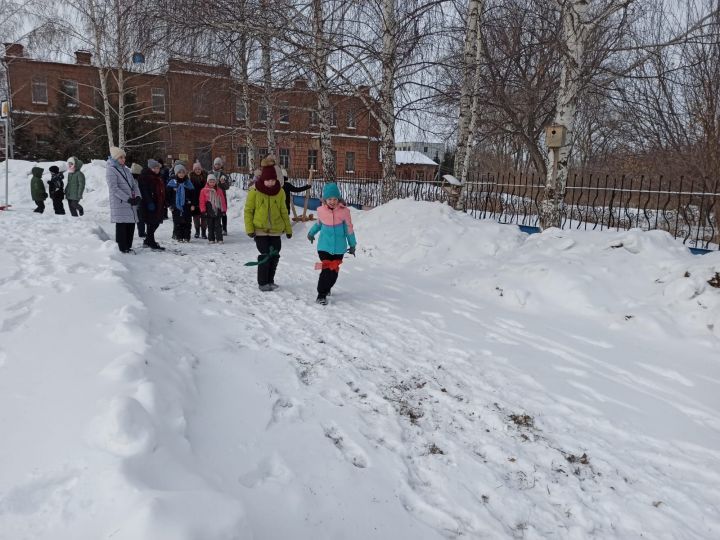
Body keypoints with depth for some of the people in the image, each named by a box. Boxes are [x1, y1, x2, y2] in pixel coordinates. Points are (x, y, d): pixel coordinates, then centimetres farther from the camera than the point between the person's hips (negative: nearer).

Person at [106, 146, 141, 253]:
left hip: (131, 203, 7)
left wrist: (138, 196, -4)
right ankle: (122, 248, 3)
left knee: (131, 225, 8)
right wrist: (128, 199, -17)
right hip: (119, 203, -7)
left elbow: (134, 184, 15)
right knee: (121, 226, -3)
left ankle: (128, 247, 18)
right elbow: (114, 188, -13)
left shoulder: (126, 170, 18)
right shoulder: (111, 170, -5)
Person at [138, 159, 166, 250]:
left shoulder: (158, 177, 18)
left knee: (156, 223, 14)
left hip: (159, 204, 9)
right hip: (150, 205, -9)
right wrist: (149, 202, -25)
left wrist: (164, 204, 20)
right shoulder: (145, 176, -10)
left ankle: (147, 241, 27)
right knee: (151, 224, -6)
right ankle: (152, 244, -2)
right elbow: (144, 191, -18)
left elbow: (162, 190, 23)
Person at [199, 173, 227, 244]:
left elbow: (223, 201, 8)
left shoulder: (219, 190, 6)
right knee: (210, 226, 7)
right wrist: (203, 211, -7)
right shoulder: (204, 190, 0)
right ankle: (211, 239, 14)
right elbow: (202, 202, -2)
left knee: (218, 226, 2)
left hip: (218, 211, 1)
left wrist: (224, 210, 4)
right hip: (209, 212, -1)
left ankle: (219, 239, 5)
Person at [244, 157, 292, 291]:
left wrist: (288, 228, 12)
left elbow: (283, 212, 11)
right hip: (260, 229, -4)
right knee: (265, 255, -8)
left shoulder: (279, 192, 3)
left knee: (274, 255, 6)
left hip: (275, 230, 4)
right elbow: (248, 211, -3)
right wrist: (249, 229, -9)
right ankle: (262, 283, 6)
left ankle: (270, 281, 23)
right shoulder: (254, 191, -7)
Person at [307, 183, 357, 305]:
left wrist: (352, 244, 9)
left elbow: (349, 228, 3)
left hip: (339, 247, 0)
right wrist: (311, 233, 24)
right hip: (324, 246, 0)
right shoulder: (321, 210, -4)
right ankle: (321, 295, -2)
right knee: (326, 269, -9)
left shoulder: (344, 211, -8)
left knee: (334, 270, 6)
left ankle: (327, 289, 30)